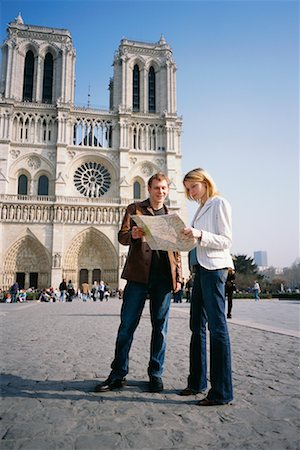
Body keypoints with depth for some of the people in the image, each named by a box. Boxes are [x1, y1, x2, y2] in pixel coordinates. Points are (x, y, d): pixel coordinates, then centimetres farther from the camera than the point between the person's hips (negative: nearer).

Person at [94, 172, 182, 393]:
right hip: (139, 274, -2)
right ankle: (118, 374, 12)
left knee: (160, 327, 7)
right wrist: (132, 234, -23)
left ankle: (156, 375, 19)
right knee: (127, 325, 0)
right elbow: (122, 236, 0)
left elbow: (176, 250, 18)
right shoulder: (135, 209, 11)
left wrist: (178, 277, 8)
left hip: (164, 277, 2)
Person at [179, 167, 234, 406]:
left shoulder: (220, 203, -3)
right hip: (201, 268, 9)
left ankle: (222, 392, 1)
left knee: (217, 327, -7)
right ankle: (198, 382, 22)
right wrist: (186, 235, 7)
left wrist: (200, 235, -24)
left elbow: (225, 241, -12)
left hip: (215, 268, -9)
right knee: (197, 326, 11)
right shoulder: (201, 208, 20)